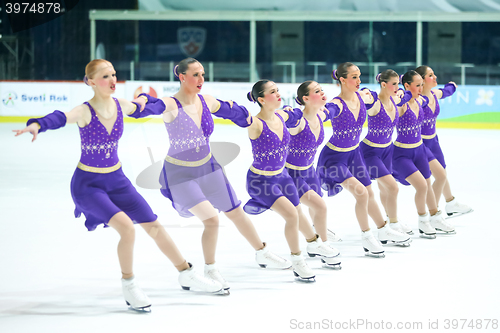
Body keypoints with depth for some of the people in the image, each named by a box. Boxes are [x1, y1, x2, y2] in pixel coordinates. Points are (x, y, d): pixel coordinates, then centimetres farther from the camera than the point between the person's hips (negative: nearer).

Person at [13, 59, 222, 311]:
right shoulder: (85, 112, -22)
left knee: (154, 226, 8)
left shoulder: (120, 105, -6)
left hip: (116, 179, 6)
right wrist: (37, 125, -63)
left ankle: (187, 274, 27)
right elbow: (60, 118, -44)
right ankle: (128, 285, -4)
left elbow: (141, 109, 18)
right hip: (88, 184, -6)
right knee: (126, 227, -24)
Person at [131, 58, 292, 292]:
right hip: (180, 173, -6)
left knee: (235, 212, 16)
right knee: (211, 220, -16)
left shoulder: (207, 102, -6)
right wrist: (142, 100, -64)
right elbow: (152, 106, -44)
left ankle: (262, 254, 37)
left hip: (207, 167, 6)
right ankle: (210, 271, 7)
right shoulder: (171, 106, -23)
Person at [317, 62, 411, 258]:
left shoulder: (361, 97, -8)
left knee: (369, 193, 20)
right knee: (360, 193, -18)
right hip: (335, 157, -7)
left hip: (354, 153, 7)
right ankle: (366, 237, 1)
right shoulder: (337, 105, -29)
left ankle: (384, 230, 41)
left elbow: (372, 97, 17)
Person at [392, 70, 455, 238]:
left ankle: (435, 218, 38)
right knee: (421, 185, -16)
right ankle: (423, 221, 6)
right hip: (402, 153, -8)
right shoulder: (401, 105, -23)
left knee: (427, 184, 19)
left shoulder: (420, 101, 0)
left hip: (418, 149, 8)